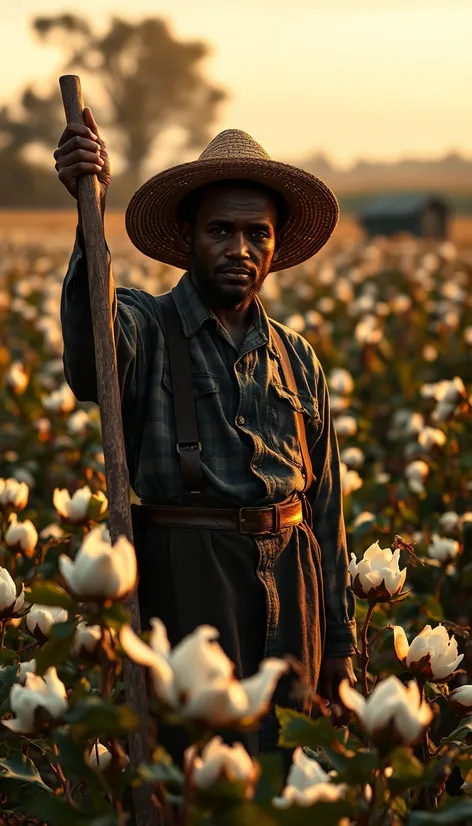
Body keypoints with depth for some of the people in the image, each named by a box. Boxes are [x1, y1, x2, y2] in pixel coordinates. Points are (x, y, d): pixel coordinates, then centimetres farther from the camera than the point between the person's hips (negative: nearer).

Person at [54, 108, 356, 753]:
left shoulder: (298, 360, 15)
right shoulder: (146, 327, -1)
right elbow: (90, 368, -27)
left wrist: (338, 638, 17)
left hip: (289, 578, 5)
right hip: (186, 576, -5)